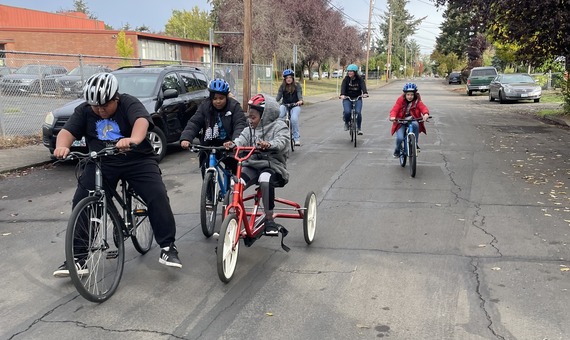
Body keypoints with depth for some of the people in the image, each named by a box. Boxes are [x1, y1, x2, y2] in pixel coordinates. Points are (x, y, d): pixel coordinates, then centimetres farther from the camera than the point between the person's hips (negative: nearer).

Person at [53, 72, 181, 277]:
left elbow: (141, 121, -33)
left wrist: (133, 140, -57)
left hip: (137, 160, -3)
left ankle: (168, 247, -3)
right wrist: (62, 146, -39)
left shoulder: (129, 103, -13)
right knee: (81, 203, -9)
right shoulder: (84, 111, 0)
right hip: (100, 163, 3)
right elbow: (68, 130, -13)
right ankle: (77, 257, 1)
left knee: (158, 197, -17)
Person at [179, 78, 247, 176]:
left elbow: (240, 124, -19)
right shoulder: (204, 107, 0)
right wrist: (186, 138, -28)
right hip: (209, 146, 2)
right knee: (206, 170, -8)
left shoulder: (234, 106, -7)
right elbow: (194, 123, -9)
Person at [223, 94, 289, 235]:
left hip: (273, 164, -4)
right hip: (253, 163, 5)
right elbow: (243, 139, -3)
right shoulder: (251, 128, 14)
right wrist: (233, 144, -27)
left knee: (265, 180, -39)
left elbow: (281, 141, -22)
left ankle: (269, 219, -26)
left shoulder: (279, 126, -2)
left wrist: (269, 144, -44)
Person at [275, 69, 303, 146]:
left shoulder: (297, 86, 2)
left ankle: (297, 138, -16)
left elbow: (299, 94, -12)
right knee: (278, 116, -31)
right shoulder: (282, 87, 6)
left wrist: (300, 101, -36)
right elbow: (279, 96, -5)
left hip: (295, 105, -2)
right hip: (285, 105, 2)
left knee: (294, 118, -30)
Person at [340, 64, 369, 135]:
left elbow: (363, 86, -20)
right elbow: (343, 87, -19)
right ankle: (346, 123, 10)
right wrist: (342, 95, -40)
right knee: (347, 112, -23)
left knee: (358, 112, -20)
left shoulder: (360, 79, -3)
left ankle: (359, 128, 1)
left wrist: (365, 93, -42)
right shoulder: (346, 79, -4)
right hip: (347, 99, 0)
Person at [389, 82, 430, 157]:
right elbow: (394, 109, -12)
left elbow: (423, 108, -14)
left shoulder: (417, 101, 0)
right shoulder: (400, 100, -3)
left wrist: (426, 114, -39)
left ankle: (415, 143, -15)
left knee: (415, 124, -36)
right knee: (400, 138, -23)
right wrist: (392, 116, -35)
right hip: (401, 122, -1)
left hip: (413, 121, 1)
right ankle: (397, 150, 11)